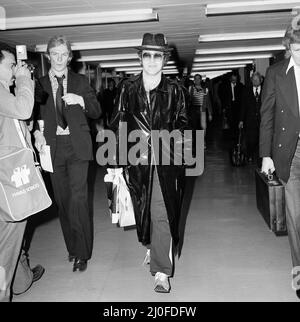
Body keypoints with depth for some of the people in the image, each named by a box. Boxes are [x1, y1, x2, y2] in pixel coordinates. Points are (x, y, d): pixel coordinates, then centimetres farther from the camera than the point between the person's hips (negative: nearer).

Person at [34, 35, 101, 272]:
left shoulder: (81, 82, 10)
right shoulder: (39, 84, 10)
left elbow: (97, 112, 9)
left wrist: (81, 101, -9)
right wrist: (37, 132, -9)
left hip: (77, 146, -1)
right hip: (53, 146, 2)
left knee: (78, 198, -9)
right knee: (62, 201, 6)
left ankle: (82, 253, 2)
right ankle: (72, 247, 21)